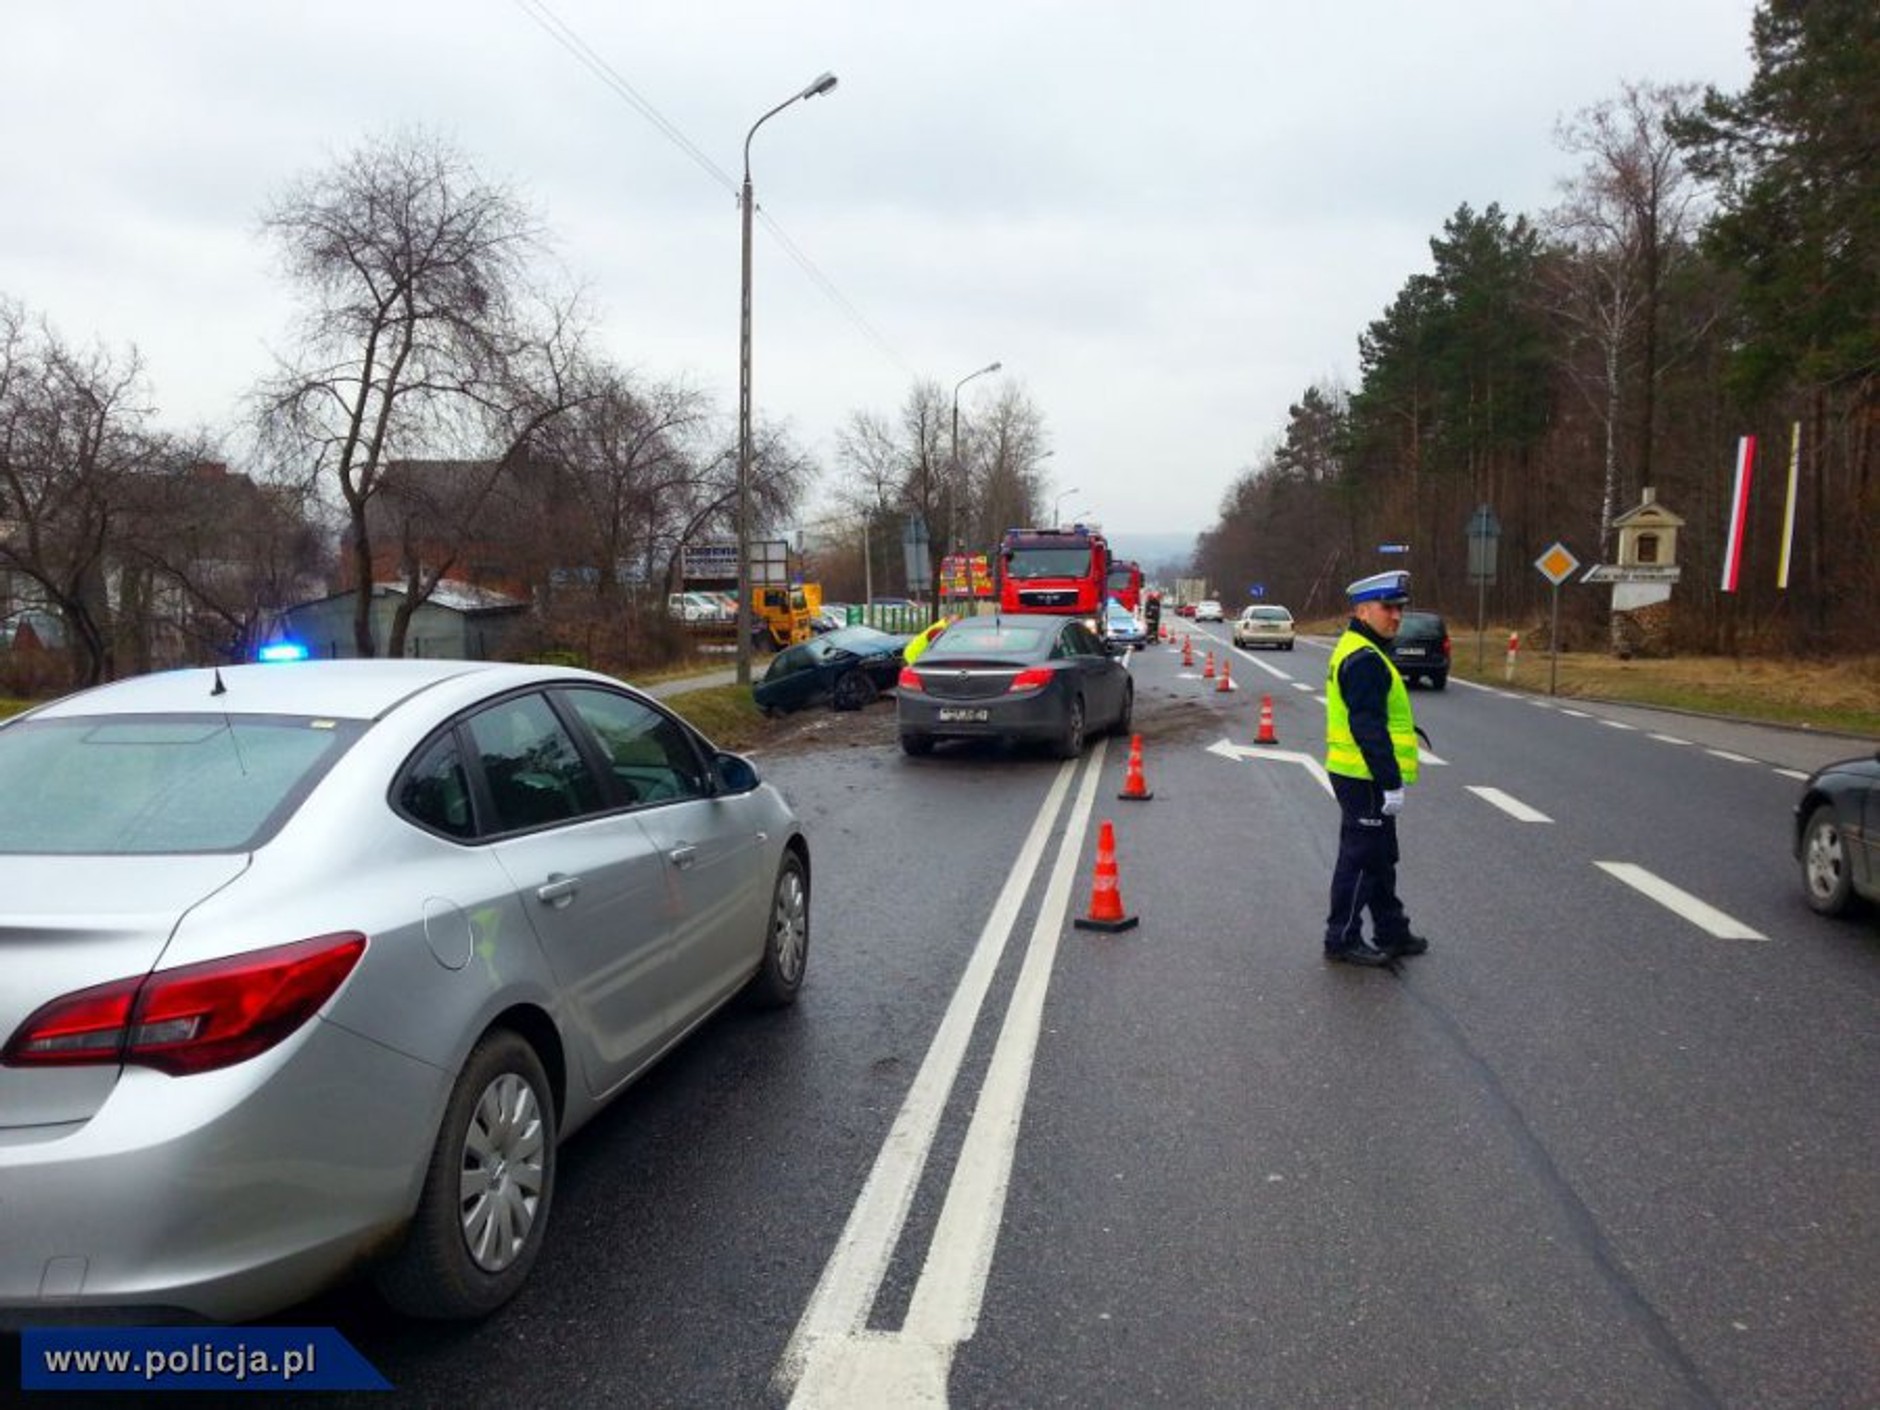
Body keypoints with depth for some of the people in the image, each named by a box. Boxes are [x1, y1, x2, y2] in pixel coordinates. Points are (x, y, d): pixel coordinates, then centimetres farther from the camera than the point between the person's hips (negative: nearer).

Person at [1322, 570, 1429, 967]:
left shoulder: (1360, 652, 16)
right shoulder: (1364, 659, -19)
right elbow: (1369, 729, -25)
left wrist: (1389, 780, 22)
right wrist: (1391, 783, -24)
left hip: (1361, 776, 11)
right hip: (1365, 779, -11)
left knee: (1380, 859, 19)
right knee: (1360, 860, -1)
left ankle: (1391, 932, 30)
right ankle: (1342, 939, 8)